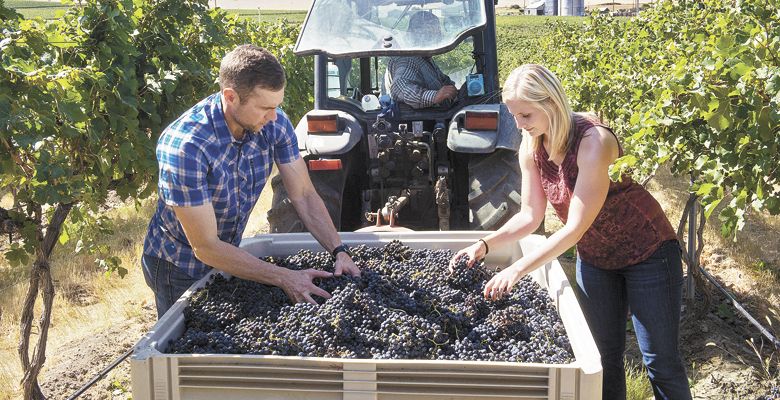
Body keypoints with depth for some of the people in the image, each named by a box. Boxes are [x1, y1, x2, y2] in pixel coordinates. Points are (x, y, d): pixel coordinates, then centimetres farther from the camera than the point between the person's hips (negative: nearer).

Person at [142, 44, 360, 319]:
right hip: (180, 269, -5)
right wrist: (284, 278, -30)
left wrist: (339, 252, -21)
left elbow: (304, 196, -8)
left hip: (229, 255, 6)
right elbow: (206, 247, -30)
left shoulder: (274, 123, -16)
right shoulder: (184, 146, -34)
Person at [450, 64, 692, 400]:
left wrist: (517, 269, -33)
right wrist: (485, 245, -14)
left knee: (660, 361, 0)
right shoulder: (531, 149, -8)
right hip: (594, 259, 6)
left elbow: (576, 227, -31)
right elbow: (531, 215, -1)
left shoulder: (593, 141, -30)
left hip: (647, 253, -6)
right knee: (604, 358, 11)